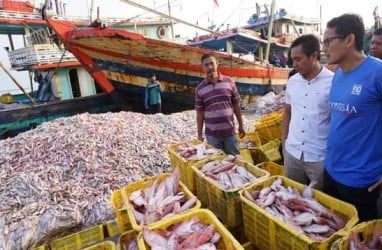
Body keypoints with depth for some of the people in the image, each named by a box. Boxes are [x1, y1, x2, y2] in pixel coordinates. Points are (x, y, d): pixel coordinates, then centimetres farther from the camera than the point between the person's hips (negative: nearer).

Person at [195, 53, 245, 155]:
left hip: (229, 132, 1)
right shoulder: (200, 88, -2)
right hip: (211, 135, 0)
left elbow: (236, 105, 5)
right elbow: (199, 113, 2)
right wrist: (199, 134, 2)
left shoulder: (229, 81, 0)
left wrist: (241, 125, 7)